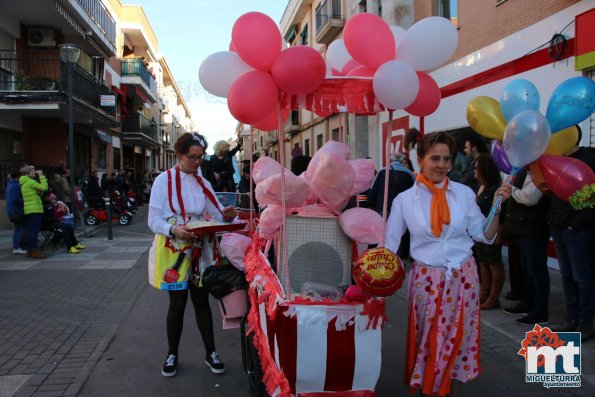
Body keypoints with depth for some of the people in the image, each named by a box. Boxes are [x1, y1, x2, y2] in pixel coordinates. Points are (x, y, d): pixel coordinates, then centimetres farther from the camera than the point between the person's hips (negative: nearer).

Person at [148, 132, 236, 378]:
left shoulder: (203, 184, 7)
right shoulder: (164, 180, -7)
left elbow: (216, 216, 2)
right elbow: (154, 220, -11)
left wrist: (226, 216, -21)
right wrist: (174, 230, -30)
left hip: (198, 250, 3)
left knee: (201, 300, 9)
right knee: (177, 302, 5)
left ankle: (211, 353, 21)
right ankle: (172, 354, 24)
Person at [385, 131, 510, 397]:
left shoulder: (464, 194, -1)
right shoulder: (404, 199, -5)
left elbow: (484, 235, 3)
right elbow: (389, 244, -1)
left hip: (463, 277, 2)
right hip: (426, 279, -1)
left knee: (459, 339, 12)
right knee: (428, 340, 11)